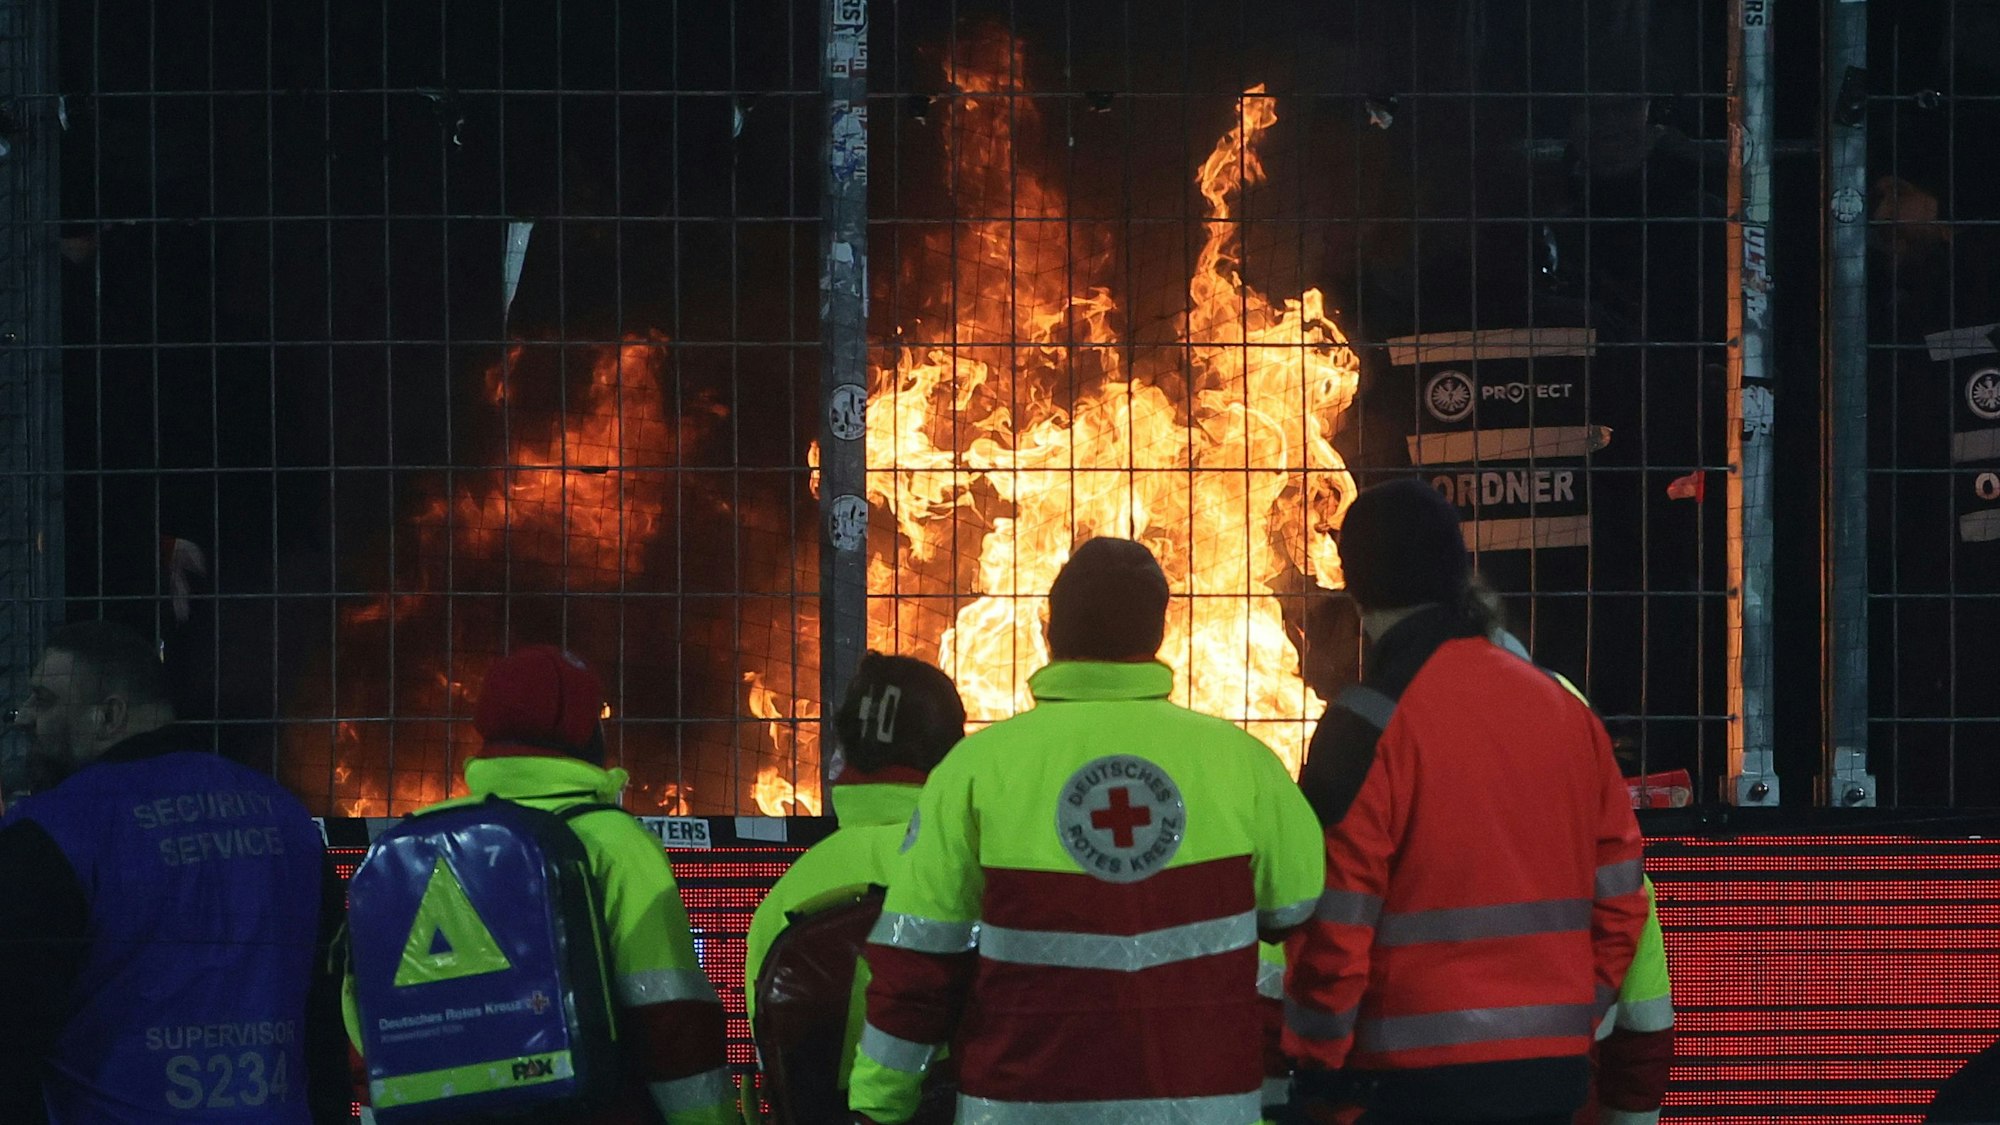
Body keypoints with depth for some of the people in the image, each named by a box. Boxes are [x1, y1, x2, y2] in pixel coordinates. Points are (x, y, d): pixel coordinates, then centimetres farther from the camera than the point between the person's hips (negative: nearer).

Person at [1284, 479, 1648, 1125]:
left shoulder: (1369, 725, -9)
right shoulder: (1565, 709, 10)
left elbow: (1333, 927, -11)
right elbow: (1619, 896, 12)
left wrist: (1318, 1072, -2)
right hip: (1554, 1070, 6)